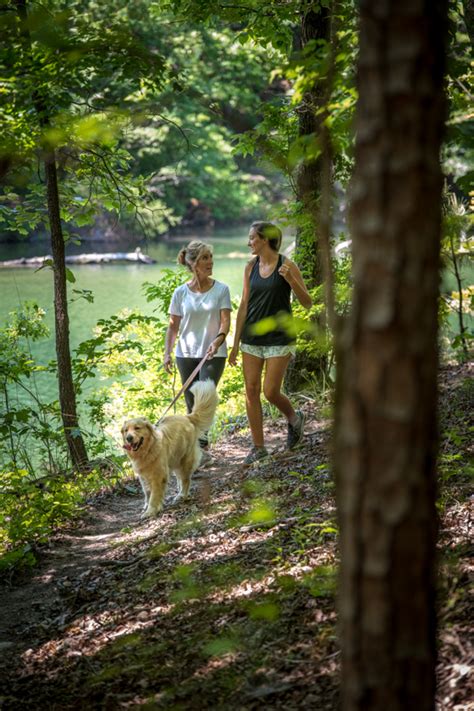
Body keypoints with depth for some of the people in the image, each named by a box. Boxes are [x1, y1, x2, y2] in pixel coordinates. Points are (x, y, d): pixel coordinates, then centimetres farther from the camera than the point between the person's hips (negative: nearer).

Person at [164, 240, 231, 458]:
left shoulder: (221, 289, -3)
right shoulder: (181, 293, 1)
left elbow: (225, 321, -8)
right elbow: (173, 326, 6)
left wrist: (217, 341, -27)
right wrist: (167, 353, -4)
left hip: (213, 354, -2)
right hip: (186, 354, 2)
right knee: (192, 404, 8)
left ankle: (201, 446, -13)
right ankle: (200, 446, 21)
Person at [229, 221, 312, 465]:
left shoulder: (287, 266, -7)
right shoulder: (251, 267, 6)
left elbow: (307, 303, -8)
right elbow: (244, 305, 8)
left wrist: (290, 280, -25)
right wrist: (235, 343, 7)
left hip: (279, 338, -5)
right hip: (252, 337, 5)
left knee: (270, 392, -7)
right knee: (251, 391, 1)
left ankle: (294, 418, 25)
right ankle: (258, 447, 10)